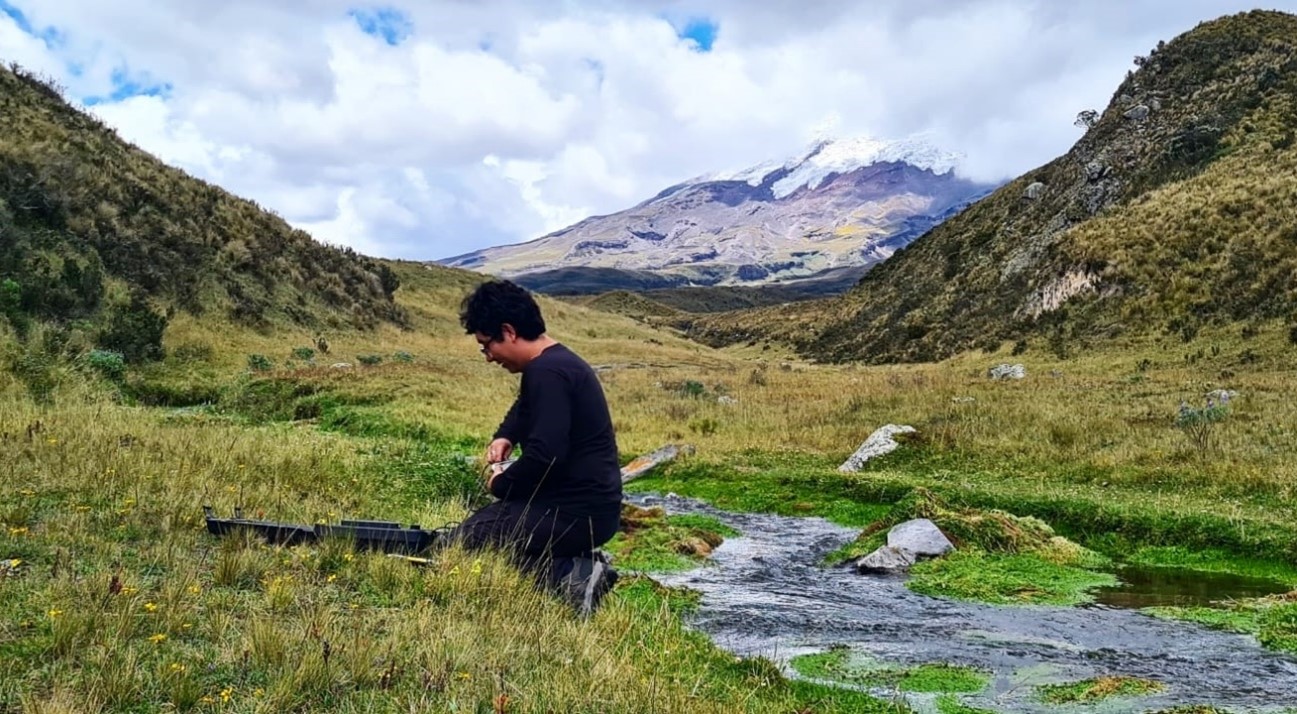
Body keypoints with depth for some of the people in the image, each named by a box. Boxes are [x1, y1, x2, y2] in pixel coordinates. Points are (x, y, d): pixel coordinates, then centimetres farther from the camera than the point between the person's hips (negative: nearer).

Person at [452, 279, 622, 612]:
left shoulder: (546, 372, -20)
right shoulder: (556, 361, 12)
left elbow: (545, 455, -29)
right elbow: (526, 408, 33)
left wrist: (499, 484, -10)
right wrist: (505, 436, 13)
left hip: (577, 511, -10)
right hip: (590, 503, 10)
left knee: (468, 540, -6)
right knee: (488, 520, 27)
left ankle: (571, 576, -12)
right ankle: (577, 564, 10)